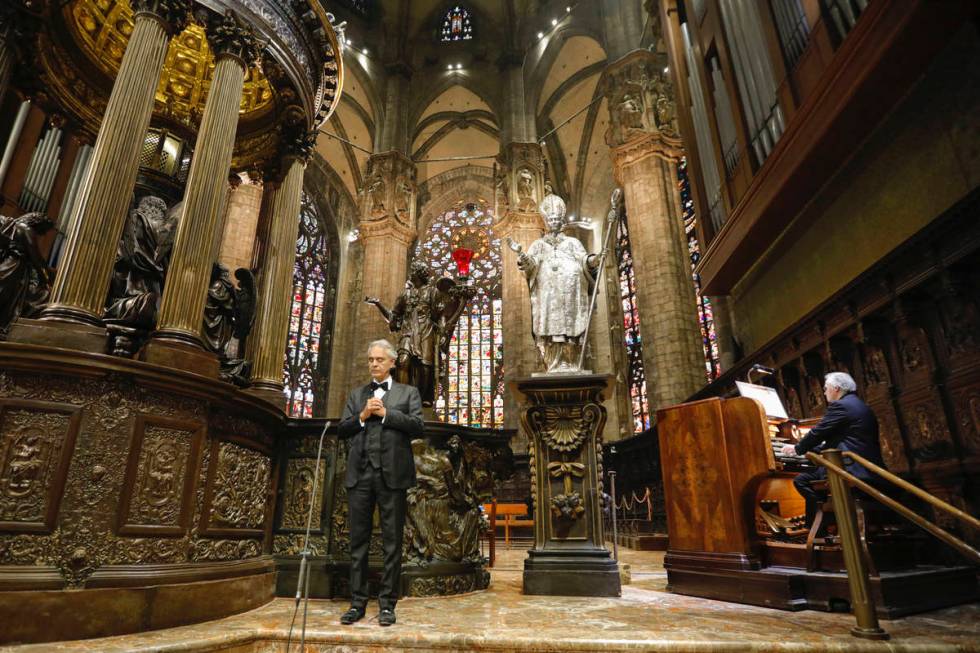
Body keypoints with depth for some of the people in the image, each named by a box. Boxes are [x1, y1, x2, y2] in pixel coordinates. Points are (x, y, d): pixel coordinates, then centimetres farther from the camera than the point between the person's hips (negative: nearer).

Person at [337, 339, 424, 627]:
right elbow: (341, 429, 10)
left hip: (392, 473, -3)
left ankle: (387, 604, 13)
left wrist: (385, 412, -9)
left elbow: (417, 426, -5)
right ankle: (357, 602, 18)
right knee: (358, 540, 8)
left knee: (392, 542, 3)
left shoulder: (408, 392, 9)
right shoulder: (356, 394, 18)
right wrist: (362, 416, -7)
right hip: (360, 473, 3)